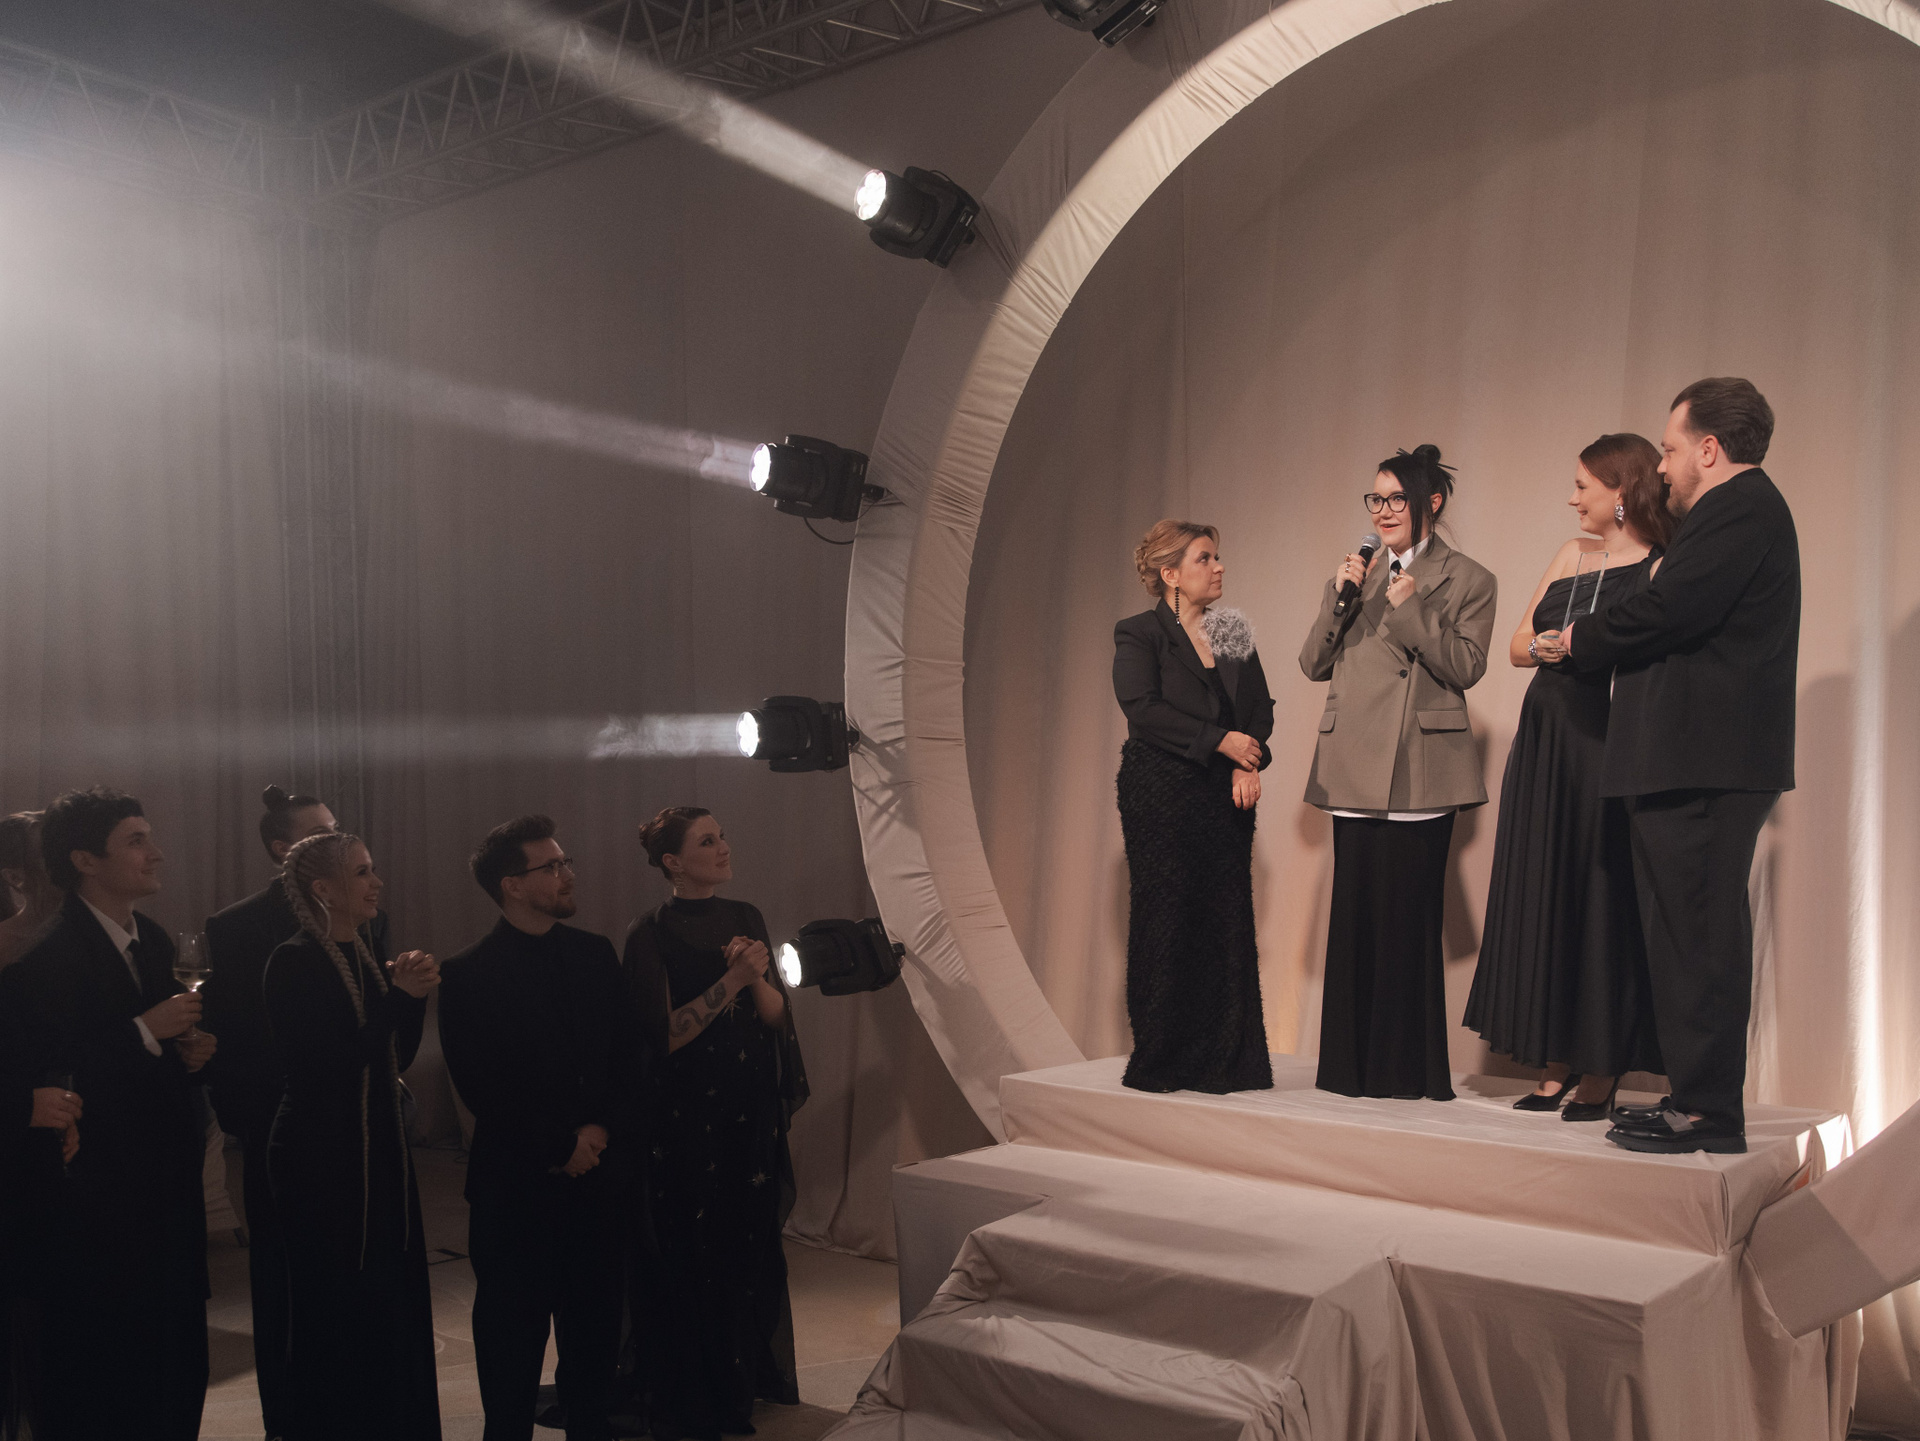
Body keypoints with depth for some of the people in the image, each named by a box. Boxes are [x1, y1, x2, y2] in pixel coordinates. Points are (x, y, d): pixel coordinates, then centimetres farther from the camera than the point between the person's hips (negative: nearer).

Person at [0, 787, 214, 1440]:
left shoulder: (154, 941, 12)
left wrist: (189, 1050, 1)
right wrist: (145, 1032, -21)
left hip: (164, 1184, 8)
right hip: (91, 1190, -8)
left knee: (176, 1361, 11)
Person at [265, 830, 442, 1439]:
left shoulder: (366, 959, 10)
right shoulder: (294, 962, -12)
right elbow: (328, 1066, -20)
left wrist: (415, 995, -3)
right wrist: (397, 997, -19)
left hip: (380, 1154, 7)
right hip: (323, 1161, -7)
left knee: (391, 1310, 10)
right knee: (337, 1319, 0)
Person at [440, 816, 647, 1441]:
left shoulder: (595, 954, 8)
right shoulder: (469, 975, -6)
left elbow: (634, 1055, 7)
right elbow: (482, 1087, -10)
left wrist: (602, 1131, -7)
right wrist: (561, 1146, -10)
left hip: (601, 1173, 4)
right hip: (517, 1182, -4)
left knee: (595, 1323, 10)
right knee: (512, 1327, 6)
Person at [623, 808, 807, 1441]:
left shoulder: (745, 918, 6)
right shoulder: (650, 935, -10)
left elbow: (776, 1014, 4)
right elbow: (663, 1034, -15)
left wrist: (758, 975, -17)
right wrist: (731, 979, -21)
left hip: (752, 1105, 5)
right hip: (687, 1111, -5)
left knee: (754, 1243, 12)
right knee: (694, 1252, 2)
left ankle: (753, 1376, 30)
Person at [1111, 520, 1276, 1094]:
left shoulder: (1233, 633, 15)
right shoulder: (1138, 634, -1)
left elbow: (1261, 706, 11)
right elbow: (1142, 709, -15)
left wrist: (1248, 763, -7)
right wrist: (1220, 741, -17)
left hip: (1225, 795, 5)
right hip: (1161, 794, -5)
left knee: (1227, 922, 1)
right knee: (1165, 923, -3)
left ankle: (1224, 1059, 9)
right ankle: (1159, 1061, 7)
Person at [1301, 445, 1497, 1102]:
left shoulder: (1468, 580, 4)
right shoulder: (1355, 573, 17)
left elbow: (1465, 668, -6)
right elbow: (1314, 664, 11)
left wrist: (1412, 608, -13)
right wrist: (1339, 598, -2)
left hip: (1421, 770, -4)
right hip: (1354, 768, 4)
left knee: (1411, 917, -2)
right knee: (1355, 915, 6)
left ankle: (1411, 1070, 8)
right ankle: (1352, 1066, 14)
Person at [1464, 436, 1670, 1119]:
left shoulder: (1661, 568, -5)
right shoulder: (1570, 555, 15)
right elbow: (1518, 647, 13)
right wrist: (1554, 644, -6)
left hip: (1610, 752, -7)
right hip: (1545, 746, 7)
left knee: (1602, 898, -2)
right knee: (1543, 898, 8)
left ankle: (1601, 1072, 9)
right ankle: (1557, 1063, 18)